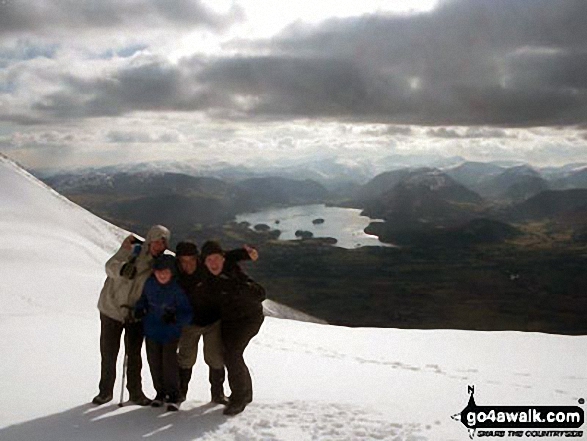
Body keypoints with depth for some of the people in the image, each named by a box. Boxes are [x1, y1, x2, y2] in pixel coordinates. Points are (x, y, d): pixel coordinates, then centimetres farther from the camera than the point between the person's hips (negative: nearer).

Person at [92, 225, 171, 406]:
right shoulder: (132, 250, -12)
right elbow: (110, 265, -24)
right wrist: (122, 269, -45)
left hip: (135, 314, 2)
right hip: (112, 308, -2)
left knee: (134, 355, 7)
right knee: (108, 353, 8)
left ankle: (135, 392, 21)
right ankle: (105, 391, 24)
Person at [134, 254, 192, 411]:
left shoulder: (177, 289, -19)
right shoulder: (149, 284, -8)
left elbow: (188, 314, -18)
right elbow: (143, 298, 13)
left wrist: (175, 318, -36)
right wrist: (139, 309, -6)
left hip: (171, 332, -4)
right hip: (151, 329, 4)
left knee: (169, 361, -9)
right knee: (154, 362, 9)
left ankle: (173, 394, 8)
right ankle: (160, 392, 27)